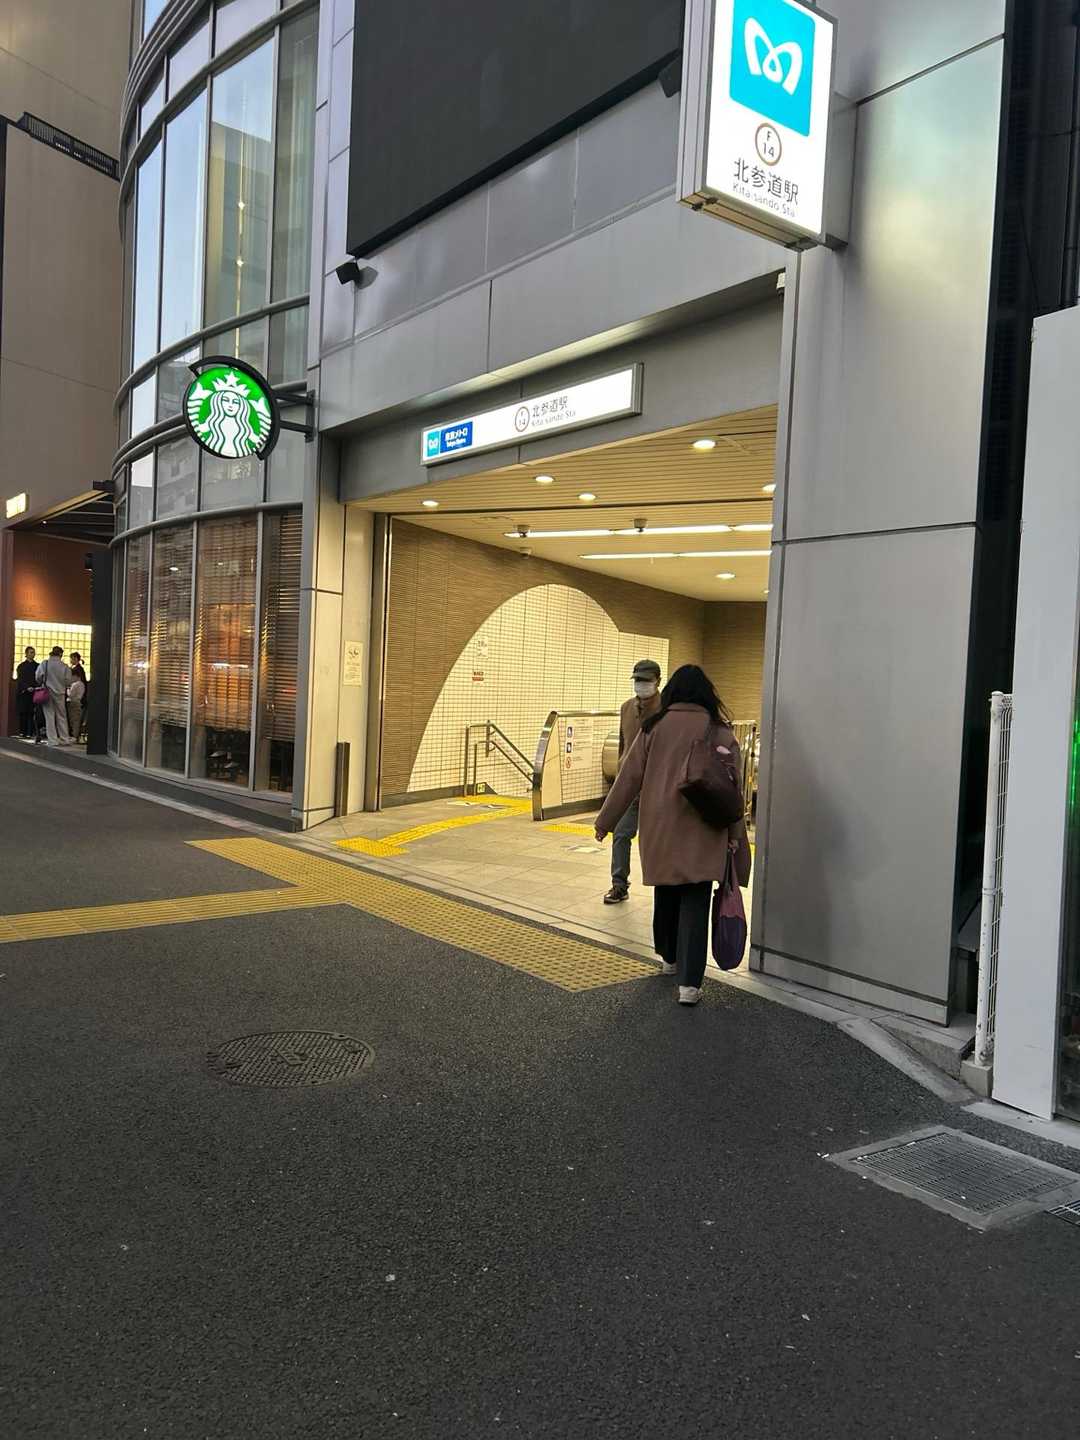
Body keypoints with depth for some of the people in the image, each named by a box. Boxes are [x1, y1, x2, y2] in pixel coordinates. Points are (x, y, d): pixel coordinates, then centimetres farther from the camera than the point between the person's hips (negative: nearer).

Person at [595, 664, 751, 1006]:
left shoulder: (654, 727, 0)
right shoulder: (719, 731, -1)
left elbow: (629, 778, 1)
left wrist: (605, 820, 8)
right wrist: (734, 834, 8)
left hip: (660, 828, 2)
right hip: (701, 832, -2)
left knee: (666, 894, 20)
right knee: (695, 903, -1)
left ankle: (669, 958, 38)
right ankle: (689, 983, -7)